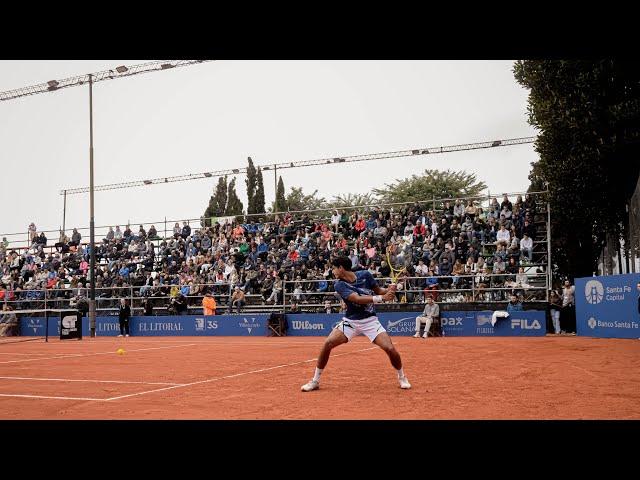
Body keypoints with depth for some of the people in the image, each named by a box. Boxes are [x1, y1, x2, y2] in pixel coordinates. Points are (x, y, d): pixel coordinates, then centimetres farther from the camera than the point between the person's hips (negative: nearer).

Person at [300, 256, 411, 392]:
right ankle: (315, 381, 1)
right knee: (328, 343, -16)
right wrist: (381, 298, -36)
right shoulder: (339, 285, -12)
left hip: (370, 320, 0)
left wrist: (388, 290, -17)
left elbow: (378, 290, 6)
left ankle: (401, 377, 16)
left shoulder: (365, 275, -7)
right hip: (350, 321, 0)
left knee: (390, 349, -15)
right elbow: (357, 299, -26)